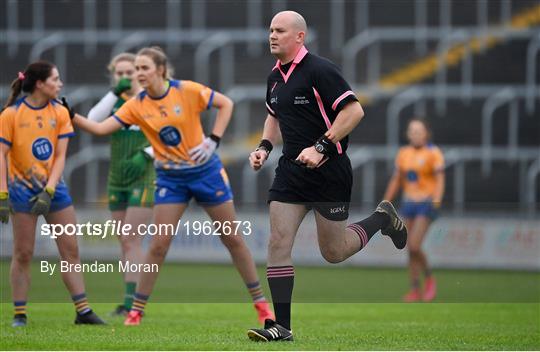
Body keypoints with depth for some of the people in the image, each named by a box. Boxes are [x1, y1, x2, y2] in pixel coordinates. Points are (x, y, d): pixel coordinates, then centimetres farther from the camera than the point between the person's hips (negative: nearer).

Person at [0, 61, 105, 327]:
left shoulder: (60, 113, 2)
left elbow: (60, 156, -1)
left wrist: (49, 191, -12)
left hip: (54, 187, 4)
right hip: (23, 189, -4)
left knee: (70, 249, 3)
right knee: (23, 254, -1)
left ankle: (83, 311, 7)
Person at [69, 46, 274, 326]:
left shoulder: (187, 91, -13)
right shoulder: (137, 105, -7)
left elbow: (226, 104, -3)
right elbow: (101, 128, -11)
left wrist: (213, 140, -11)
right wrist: (72, 117, -25)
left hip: (205, 171, -1)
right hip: (170, 179, 1)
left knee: (233, 239, 7)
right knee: (158, 245, -6)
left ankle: (260, 303, 18)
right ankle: (136, 310, 2)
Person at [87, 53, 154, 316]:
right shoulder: (115, 101, 10)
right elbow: (93, 121, -7)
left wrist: (145, 155, -21)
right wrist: (115, 93, -15)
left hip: (144, 178, -6)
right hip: (117, 180, 6)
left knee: (131, 241, -13)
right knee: (125, 244, 5)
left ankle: (132, 302, -15)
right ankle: (130, 302, 8)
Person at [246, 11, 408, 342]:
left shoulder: (319, 70, -16)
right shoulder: (276, 76, 9)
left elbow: (354, 110, -20)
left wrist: (321, 147, -24)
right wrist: (264, 147, 9)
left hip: (329, 171, -7)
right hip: (291, 169, 7)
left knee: (333, 252, 4)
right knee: (278, 244, -6)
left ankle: (382, 219, 32)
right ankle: (281, 325, -4)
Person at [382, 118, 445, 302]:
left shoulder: (433, 153, -8)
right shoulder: (403, 153, 8)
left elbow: (440, 180, -14)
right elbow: (396, 181, 14)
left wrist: (436, 201, -28)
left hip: (426, 204, -5)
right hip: (409, 203, 5)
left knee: (414, 246, -15)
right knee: (411, 248, 3)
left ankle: (429, 278, 9)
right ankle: (415, 290, 11)